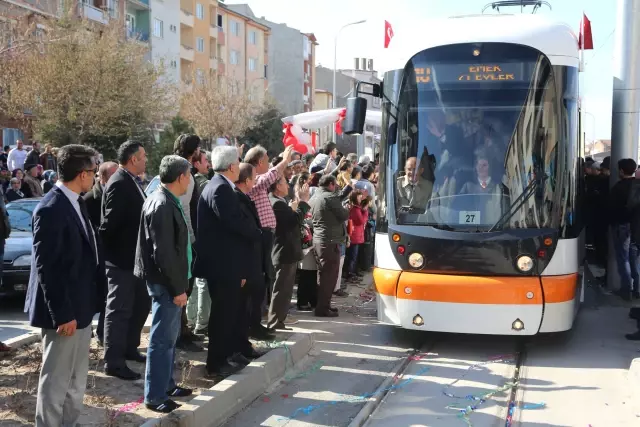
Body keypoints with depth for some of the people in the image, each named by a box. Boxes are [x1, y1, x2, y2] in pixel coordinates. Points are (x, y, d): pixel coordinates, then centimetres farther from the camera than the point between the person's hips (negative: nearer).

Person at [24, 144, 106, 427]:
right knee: (56, 380, 4)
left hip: (81, 305, 9)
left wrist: (87, 303, 13)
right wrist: (62, 314, -20)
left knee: (76, 379, 20)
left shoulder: (76, 203, 8)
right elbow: (45, 267, -21)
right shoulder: (51, 210, -20)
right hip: (64, 310, -9)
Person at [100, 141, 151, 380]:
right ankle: (114, 362, 8)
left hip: (135, 256, 10)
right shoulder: (119, 183, -19)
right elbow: (111, 223, -23)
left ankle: (129, 347, 34)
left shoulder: (130, 181, 10)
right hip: (121, 257, -10)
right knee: (120, 310, -1)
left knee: (141, 303, 19)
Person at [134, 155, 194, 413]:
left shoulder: (166, 201, 10)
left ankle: (166, 384, 31)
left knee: (169, 336, 19)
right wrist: (178, 288, -19)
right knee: (162, 339, -2)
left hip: (169, 280, 10)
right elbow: (163, 253, -23)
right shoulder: (162, 205, -20)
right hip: (166, 282, -10)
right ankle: (155, 396, 6)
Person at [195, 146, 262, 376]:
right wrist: (257, 235, -6)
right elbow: (236, 222, -26)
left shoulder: (220, 186, 14)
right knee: (223, 312, -2)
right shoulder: (221, 188, -18)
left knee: (227, 310, 16)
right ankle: (216, 362, 7)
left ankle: (224, 355, 26)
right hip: (222, 263, -10)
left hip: (224, 262, 10)